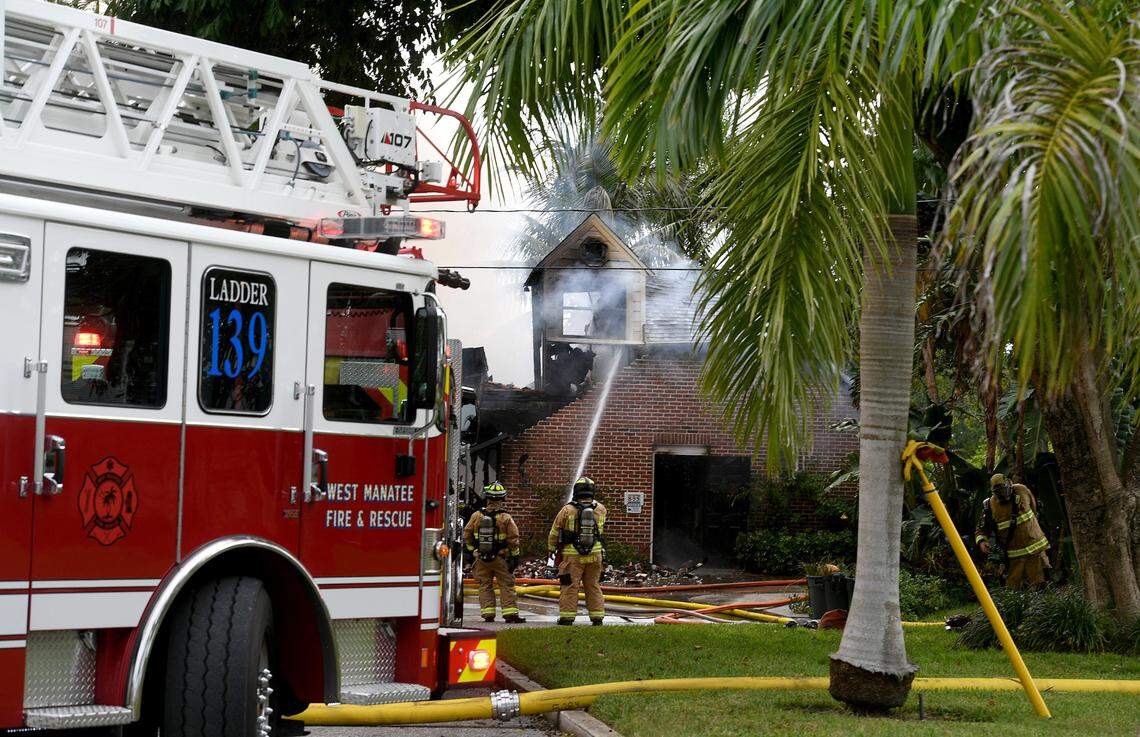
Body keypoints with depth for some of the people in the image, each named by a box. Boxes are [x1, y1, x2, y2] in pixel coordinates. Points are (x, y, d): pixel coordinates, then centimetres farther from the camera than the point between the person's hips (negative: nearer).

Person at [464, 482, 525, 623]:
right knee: (506, 585, 4)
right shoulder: (505, 518, -11)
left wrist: (472, 550, 17)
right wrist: (515, 556, 2)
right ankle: (510, 614, 0)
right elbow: (513, 538, -8)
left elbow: (467, 534, 4)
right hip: (501, 558, -2)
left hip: (481, 558, 2)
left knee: (485, 586, 10)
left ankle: (488, 614, 7)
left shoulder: (477, 516, -4)